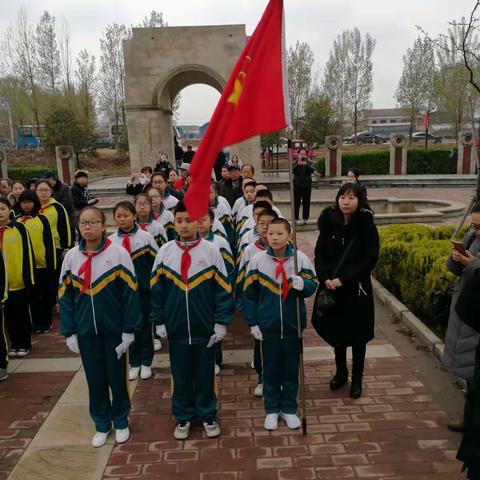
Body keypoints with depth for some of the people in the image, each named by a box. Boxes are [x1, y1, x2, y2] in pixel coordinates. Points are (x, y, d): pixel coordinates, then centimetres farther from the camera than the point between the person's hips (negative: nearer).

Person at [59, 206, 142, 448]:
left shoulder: (118, 253, -11)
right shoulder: (71, 256, 0)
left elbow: (130, 292, -9)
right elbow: (65, 296, 4)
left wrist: (129, 330, -10)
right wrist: (69, 332, 1)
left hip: (114, 329, -2)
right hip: (86, 331, 3)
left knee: (117, 377, 11)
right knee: (95, 379, 13)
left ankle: (121, 421, 32)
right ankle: (101, 424, 31)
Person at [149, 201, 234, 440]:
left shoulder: (211, 250, -7)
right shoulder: (165, 251, -1)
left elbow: (223, 289, -5)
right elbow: (156, 289, 4)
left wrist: (221, 322, -6)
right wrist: (159, 321, 3)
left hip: (205, 328, -1)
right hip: (175, 328, 2)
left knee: (205, 375, 13)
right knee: (181, 376, 14)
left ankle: (208, 415, 33)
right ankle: (183, 417, 33)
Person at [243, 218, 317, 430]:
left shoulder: (301, 258, -8)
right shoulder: (257, 260, -7)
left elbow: (313, 285, -3)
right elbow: (249, 294, -1)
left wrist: (302, 283, -26)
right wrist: (252, 323, -2)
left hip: (293, 325, 1)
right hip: (267, 326, 0)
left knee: (291, 369, 15)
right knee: (270, 370, 13)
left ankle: (289, 409, 33)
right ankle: (272, 410, 31)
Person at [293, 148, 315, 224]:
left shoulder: (308, 163, 3)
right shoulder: (295, 163, 3)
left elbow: (312, 170, -14)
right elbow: (292, 170, -13)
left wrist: (305, 164, -29)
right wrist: (298, 164, -28)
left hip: (307, 186, 1)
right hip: (297, 186, -1)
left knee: (306, 203, 3)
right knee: (296, 203, 0)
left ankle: (305, 218, 11)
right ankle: (295, 218, 7)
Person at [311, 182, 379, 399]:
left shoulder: (366, 225, -10)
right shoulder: (330, 222, -2)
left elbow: (370, 258, -14)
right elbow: (320, 253, 0)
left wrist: (343, 279, -19)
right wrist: (325, 278, -15)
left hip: (356, 289, -3)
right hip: (331, 287, 3)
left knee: (357, 334, 9)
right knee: (336, 330, 15)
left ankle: (357, 378, 28)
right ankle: (341, 371, 37)